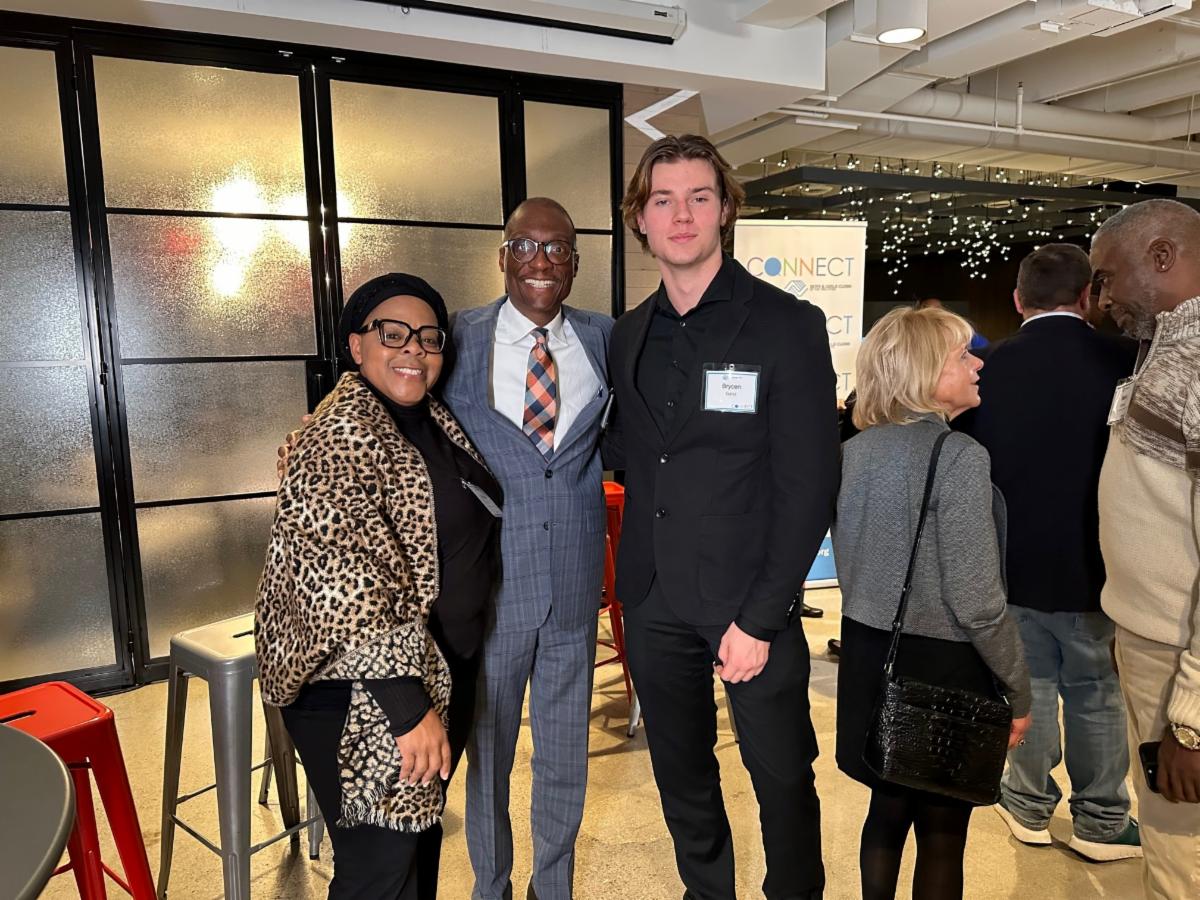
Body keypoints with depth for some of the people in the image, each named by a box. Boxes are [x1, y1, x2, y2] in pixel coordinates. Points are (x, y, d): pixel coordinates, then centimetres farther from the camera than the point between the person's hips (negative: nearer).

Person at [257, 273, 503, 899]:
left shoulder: (432, 421, 7)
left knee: (422, 834, 23)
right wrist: (408, 705, -28)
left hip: (439, 674, 8)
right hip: (361, 692, -8)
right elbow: (341, 582, -27)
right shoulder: (341, 435, -20)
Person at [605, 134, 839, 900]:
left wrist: (761, 616, -15)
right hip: (654, 601, 5)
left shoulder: (787, 324, -9)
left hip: (748, 601, -4)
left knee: (782, 776, 13)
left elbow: (809, 483, -13)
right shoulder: (629, 335, 7)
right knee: (681, 774, 19)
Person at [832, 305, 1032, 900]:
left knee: (887, 809, 22)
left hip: (868, 655, 6)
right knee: (942, 834, 11)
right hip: (941, 664, -6)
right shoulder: (958, 454, -19)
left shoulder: (855, 449, 1)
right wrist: (1019, 690, -6)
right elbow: (976, 601, -19)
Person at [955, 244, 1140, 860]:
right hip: (1096, 567, -1)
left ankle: (1030, 806, 30)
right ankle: (1101, 821, 28)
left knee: (1030, 682, 15)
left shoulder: (987, 369, -11)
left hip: (1014, 564, 1)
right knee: (1096, 692, 14)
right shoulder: (1125, 363, -12)